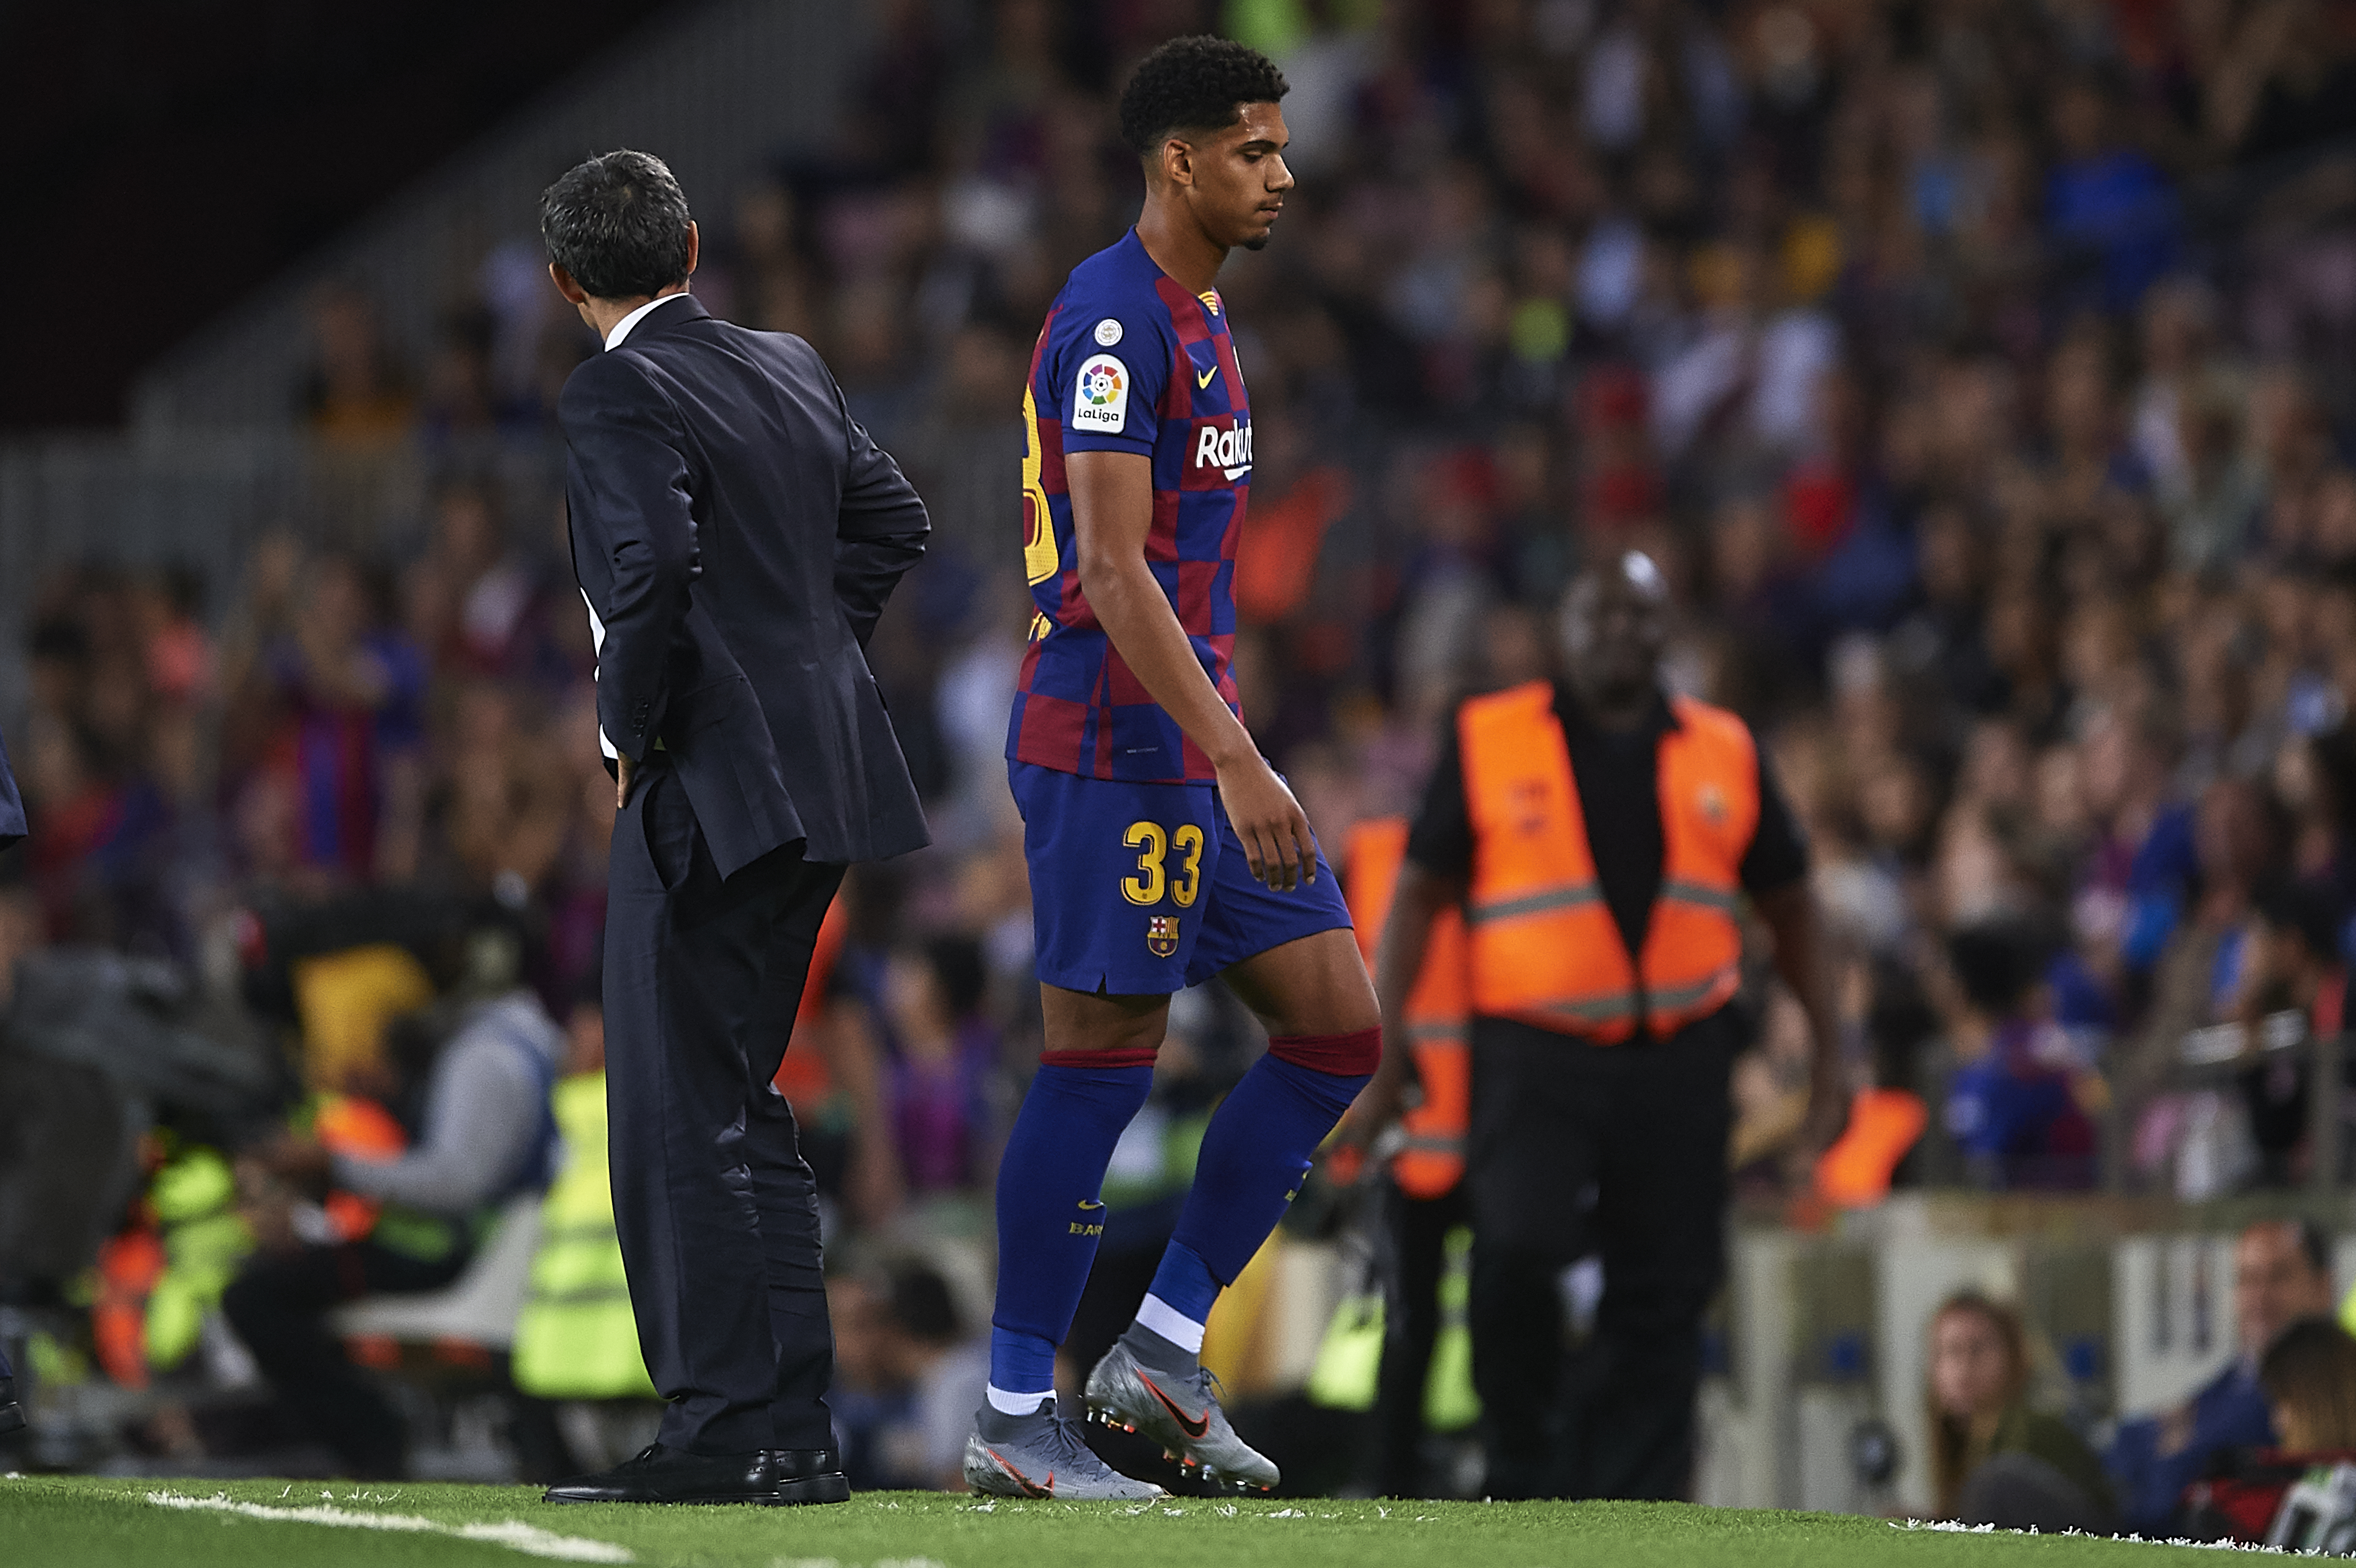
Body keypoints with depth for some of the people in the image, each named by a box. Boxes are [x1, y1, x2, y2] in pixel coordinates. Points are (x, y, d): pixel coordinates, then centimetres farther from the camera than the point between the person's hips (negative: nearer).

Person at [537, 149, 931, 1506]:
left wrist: (635, 733, -11)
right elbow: (892, 518, 23)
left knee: (680, 1115, -5)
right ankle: (794, 1433, 14)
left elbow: (652, 568, -25)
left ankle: (725, 1430, -7)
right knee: (738, 1104, 14)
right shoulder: (792, 371, 13)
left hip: (712, 783, -9)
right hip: (817, 770, 9)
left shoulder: (617, 396, -12)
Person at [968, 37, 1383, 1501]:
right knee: (1102, 1063, -5)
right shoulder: (1113, 320, -14)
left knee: (1341, 1026, 6)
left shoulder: (1199, 319, 17)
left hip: (1198, 744, 10)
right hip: (1115, 748, -10)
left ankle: (1166, 1347, 11)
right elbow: (1111, 570, -21)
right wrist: (1234, 760, -25)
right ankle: (1016, 1418, 3)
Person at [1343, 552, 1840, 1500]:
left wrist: (1827, 1052, 15)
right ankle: (1522, 1464, 0)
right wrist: (1382, 1047, -2)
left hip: (1678, 1061, 3)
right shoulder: (1489, 741, 4)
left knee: (1663, 1297, 0)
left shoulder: (1726, 754, 10)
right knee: (1516, 1249, -22)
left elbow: (1787, 903, 19)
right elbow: (1420, 892, 5)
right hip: (1534, 1056, -3)